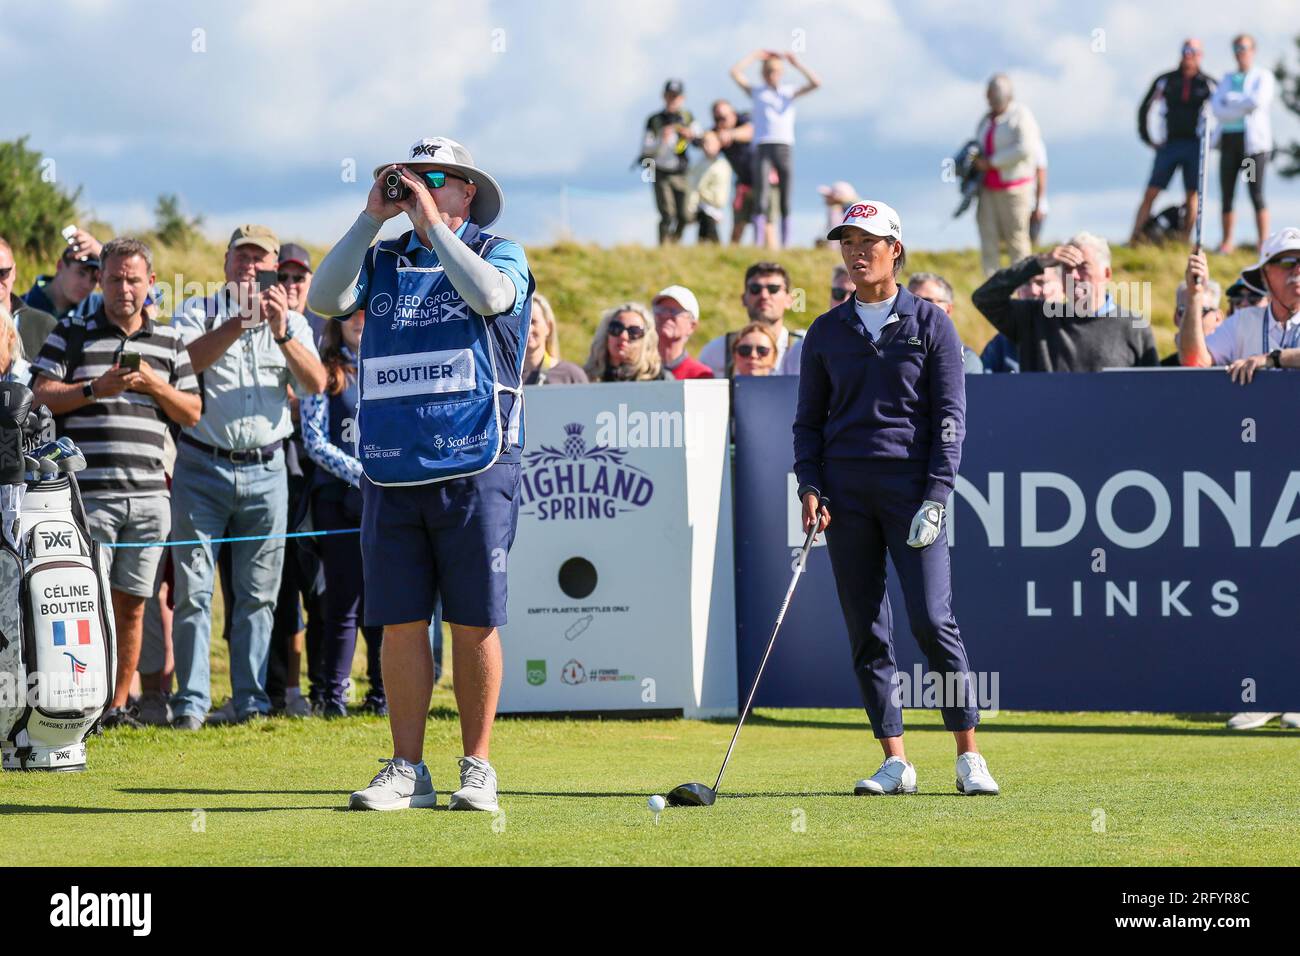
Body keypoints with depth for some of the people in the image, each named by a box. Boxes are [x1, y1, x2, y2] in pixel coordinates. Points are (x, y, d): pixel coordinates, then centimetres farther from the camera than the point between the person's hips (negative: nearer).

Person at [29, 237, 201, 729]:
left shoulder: (169, 342, 16)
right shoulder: (71, 334, 6)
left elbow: (192, 413, 14)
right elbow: (41, 396, -1)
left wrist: (154, 384, -2)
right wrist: (95, 389, -13)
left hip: (149, 496, 3)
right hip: (88, 493, -3)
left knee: (132, 603, 5)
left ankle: (119, 703, 11)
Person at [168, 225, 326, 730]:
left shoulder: (293, 323, 12)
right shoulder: (199, 311, 7)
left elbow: (315, 384, -4)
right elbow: (186, 361, -13)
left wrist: (281, 332, -19)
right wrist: (239, 323, -24)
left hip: (266, 470, 2)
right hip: (202, 466, -2)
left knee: (259, 593, 3)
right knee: (193, 589, -6)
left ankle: (250, 701, 8)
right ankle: (191, 702, -4)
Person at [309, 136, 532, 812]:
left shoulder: (499, 253, 6)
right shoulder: (383, 261, 15)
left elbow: (491, 296, -17)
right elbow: (325, 300, -1)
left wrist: (430, 222, -12)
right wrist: (372, 218, -4)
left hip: (473, 469, -3)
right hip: (391, 471, 3)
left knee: (474, 623, -1)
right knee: (400, 623, 3)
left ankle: (476, 768, 6)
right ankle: (406, 771, 7)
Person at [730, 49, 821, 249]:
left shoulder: (789, 92, 18)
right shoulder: (756, 92, 17)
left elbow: (815, 83, 8)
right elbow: (735, 72, 9)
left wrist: (796, 63, 12)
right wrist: (754, 56, 15)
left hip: (784, 147, 1)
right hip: (762, 147, -1)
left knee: (786, 202, -1)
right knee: (761, 199, -10)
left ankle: (786, 245, -1)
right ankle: (759, 244, -13)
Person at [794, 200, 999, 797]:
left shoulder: (930, 324, 3)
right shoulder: (827, 333, 12)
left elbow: (950, 417, 0)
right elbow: (809, 420, 15)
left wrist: (937, 495, -10)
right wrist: (810, 488, 0)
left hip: (911, 485, -3)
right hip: (846, 490, 3)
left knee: (933, 621, -12)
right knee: (866, 632, 1)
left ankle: (969, 758, -7)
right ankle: (894, 763, 5)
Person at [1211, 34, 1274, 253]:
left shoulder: (1263, 76, 6)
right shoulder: (1227, 79, 19)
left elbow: (1258, 100, -14)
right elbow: (1217, 109, 3)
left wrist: (1231, 100, -2)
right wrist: (1243, 109, -9)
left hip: (1253, 141, -5)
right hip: (1229, 140, 5)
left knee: (1256, 194, -12)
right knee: (1227, 194, 2)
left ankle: (1264, 244, -14)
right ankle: (1227, 243, 10)